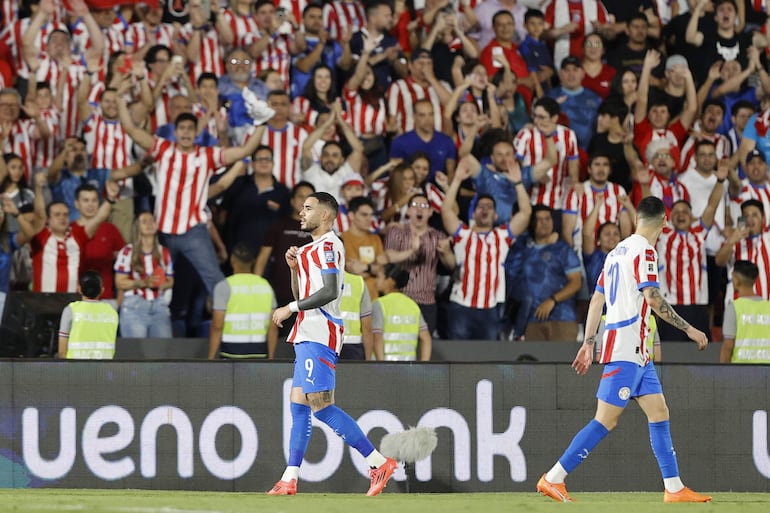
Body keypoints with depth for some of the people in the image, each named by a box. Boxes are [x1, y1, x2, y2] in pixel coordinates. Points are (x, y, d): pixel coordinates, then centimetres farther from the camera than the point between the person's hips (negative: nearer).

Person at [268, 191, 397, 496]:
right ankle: (289, 479, 5)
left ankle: (378, 463, -15)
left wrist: (290, 309, -13)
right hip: (308, 335, 11)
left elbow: (329, 291, -20)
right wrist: (294, 267, 11)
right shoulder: (311, 248, 22)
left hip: (319, 336, -11)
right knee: (298, 405, 6)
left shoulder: (328, 245, -9)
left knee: (321, 406, -16)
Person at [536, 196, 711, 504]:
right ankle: (553, 479, -9)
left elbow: (597, 298, 18)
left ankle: (674, 489, 8)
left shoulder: (618, 251, 16)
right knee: (605, 421, -10)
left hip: (637, 352, 10)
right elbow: (653, 299, -20)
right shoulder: (645, 251, -11)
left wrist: (589, 343, 21)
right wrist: (689, 330, -15)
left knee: (659, 413, 9)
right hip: (626, 349, -10)